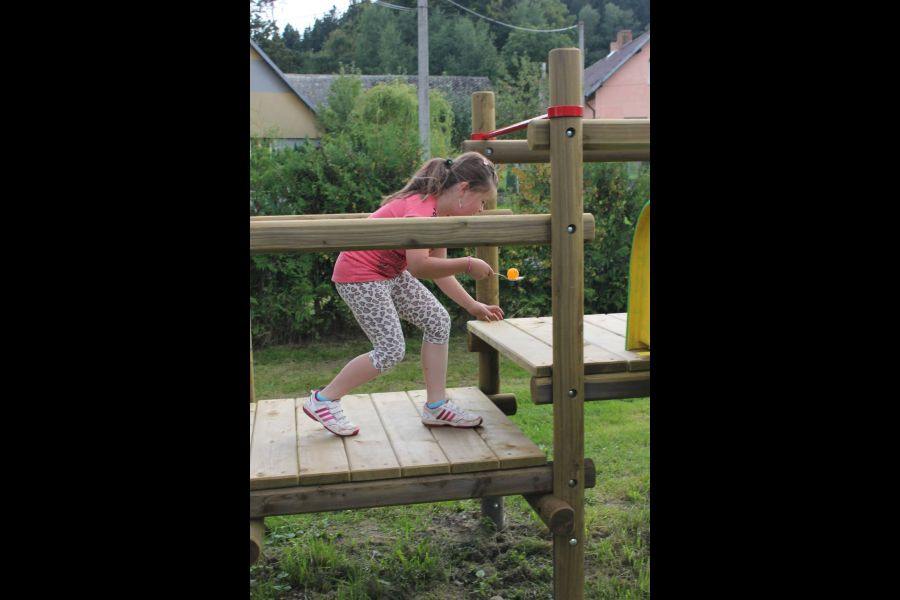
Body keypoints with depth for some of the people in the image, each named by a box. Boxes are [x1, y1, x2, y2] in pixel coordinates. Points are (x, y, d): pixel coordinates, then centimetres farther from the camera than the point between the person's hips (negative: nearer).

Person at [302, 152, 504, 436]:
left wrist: (472, 306, 6)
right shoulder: (420, 208, -26)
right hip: (359, 275, -10)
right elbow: (419, 266, -38)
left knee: (438, 320, 3)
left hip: (391, 273, 10)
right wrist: (468, 264, -30)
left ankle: (436, 406, 11)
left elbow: (439, 271, 9)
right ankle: (323, 399, 4)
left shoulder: (443, 213, 5)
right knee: (391, 350, -11)